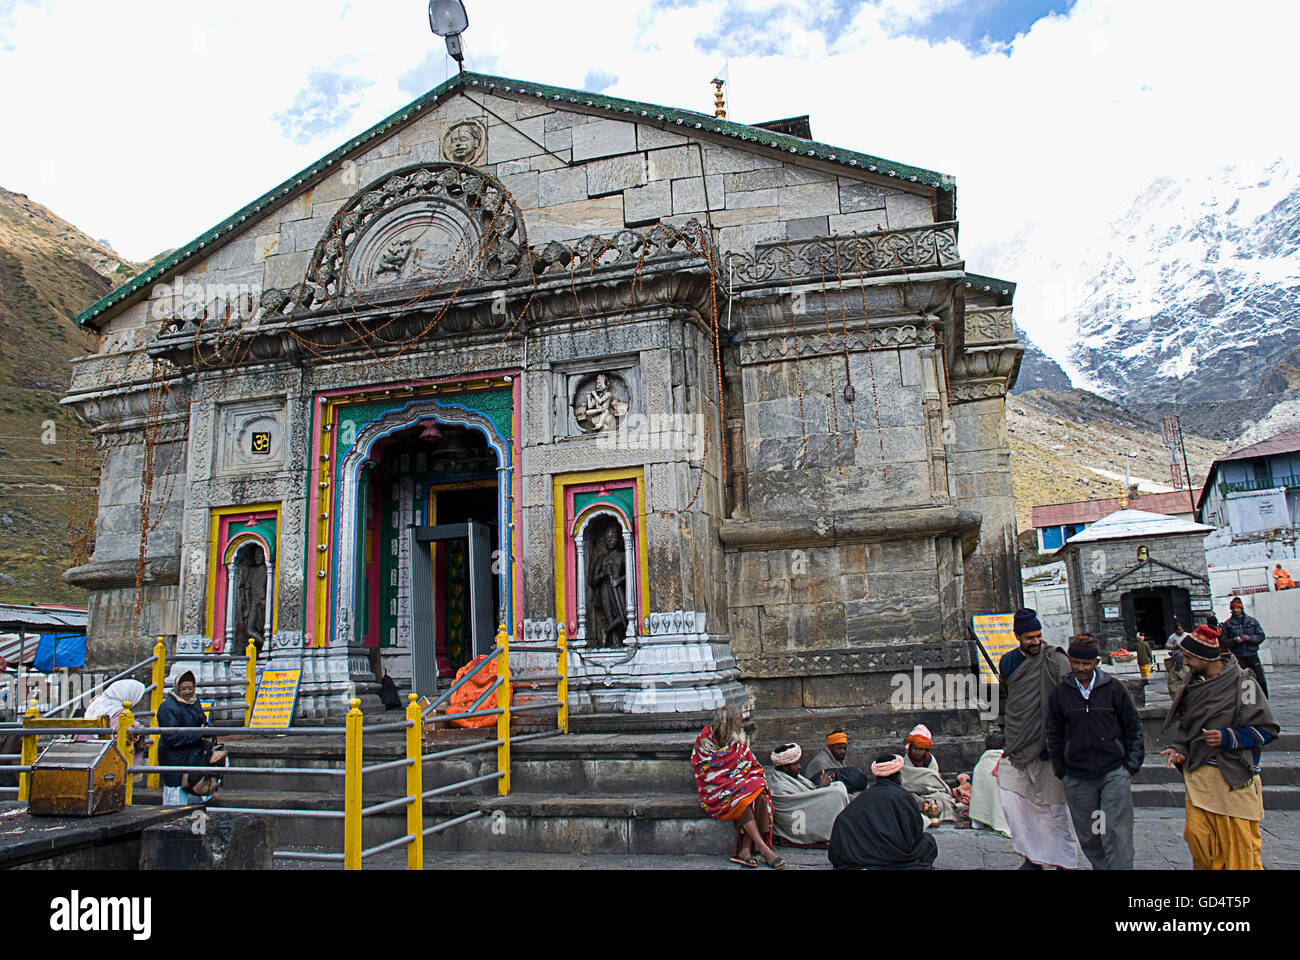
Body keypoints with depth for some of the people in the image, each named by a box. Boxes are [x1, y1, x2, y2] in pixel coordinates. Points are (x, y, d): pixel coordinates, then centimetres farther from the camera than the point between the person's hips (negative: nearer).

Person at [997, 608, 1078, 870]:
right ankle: (1032, 857, 16)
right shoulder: (1007, 662, 10)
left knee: (1053, 805, 2)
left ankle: (1064, 860, 16)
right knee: (1012, 802, 2)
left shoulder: (1054, 659, -6)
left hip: (1046, 745, -5)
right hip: (1017, 747, 5)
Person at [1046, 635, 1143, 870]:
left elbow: (1133, 728, 7)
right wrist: (1060, 770, 9)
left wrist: (1131, 765, 3)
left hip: (1114, 773, -2)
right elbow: (1054, 734, 12)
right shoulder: (1060, 692, 3)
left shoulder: (1114, 688, -1)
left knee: (1117, 834, -4)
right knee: (1088, 837, 9)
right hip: (1077, 778, 2)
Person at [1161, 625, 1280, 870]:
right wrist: (1178, 749, 4)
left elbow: (1268, 729, -6)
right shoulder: (1194, 684, 11)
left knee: (1239, 844, 0)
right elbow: (1181, 724, 21)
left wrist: (1227, 737, -17)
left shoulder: (1242, 682, -7)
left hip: (1232, 775, -5)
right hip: (1197, 775, 5)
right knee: (1196, 835, -1)